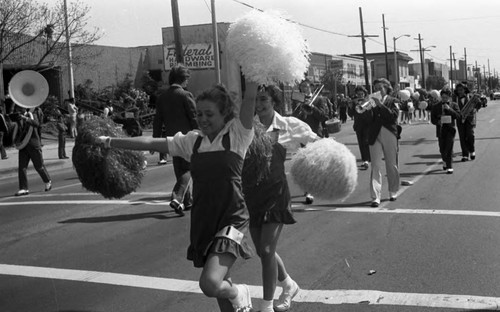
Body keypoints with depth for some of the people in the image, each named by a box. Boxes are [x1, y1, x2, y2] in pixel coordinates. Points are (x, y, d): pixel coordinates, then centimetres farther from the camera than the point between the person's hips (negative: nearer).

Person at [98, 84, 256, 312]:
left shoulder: (236, 134, -4)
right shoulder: (192, 141, 8)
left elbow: (250, 99, -15)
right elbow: (151, 143, 8)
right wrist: (109, 142, 8)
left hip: (231, 219, -5)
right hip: (203, 221, 5)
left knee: (210, 284, -22)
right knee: (220, 285, 13)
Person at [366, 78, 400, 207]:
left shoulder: (393, 101, 5)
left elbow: (393, 116, -12)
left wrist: (380, 105, -17)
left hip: (389, 136, -1)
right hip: (375, 136, 1)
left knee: (392, 166, 9)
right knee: (375, 166, -6)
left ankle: (393, 192, 26)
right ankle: (375, 197, -9)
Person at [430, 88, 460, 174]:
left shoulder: (454, 105, 5)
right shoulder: (436, 106, 8)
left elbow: (458, 116, -7)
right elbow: (432, 119, 6)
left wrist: (449, 109, -16)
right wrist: (438, 122, -15)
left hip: (450, 129, -2)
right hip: (440, 130, 2)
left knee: (449, 148, -9)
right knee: (442, 149, 8)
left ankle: (449, 167, -6)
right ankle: (445, 162, 37)